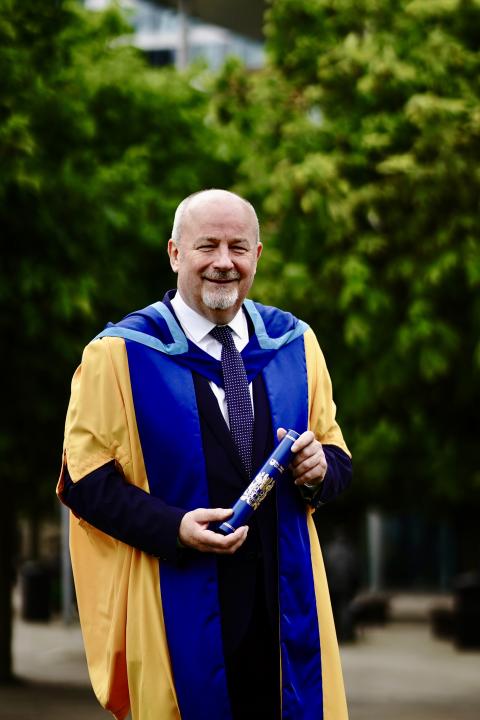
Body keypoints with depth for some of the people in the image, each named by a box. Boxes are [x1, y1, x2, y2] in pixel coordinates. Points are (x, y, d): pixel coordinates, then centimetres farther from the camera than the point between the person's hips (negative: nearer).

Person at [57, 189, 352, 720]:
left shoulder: (295, 344, 9)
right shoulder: (118, 355, -5)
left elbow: (337, 458, 14)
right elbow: (85, 478, -7)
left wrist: (319, 468, -11)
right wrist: (173, 530, -21)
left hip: (285, 597, 4)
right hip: (180, 609, -4)